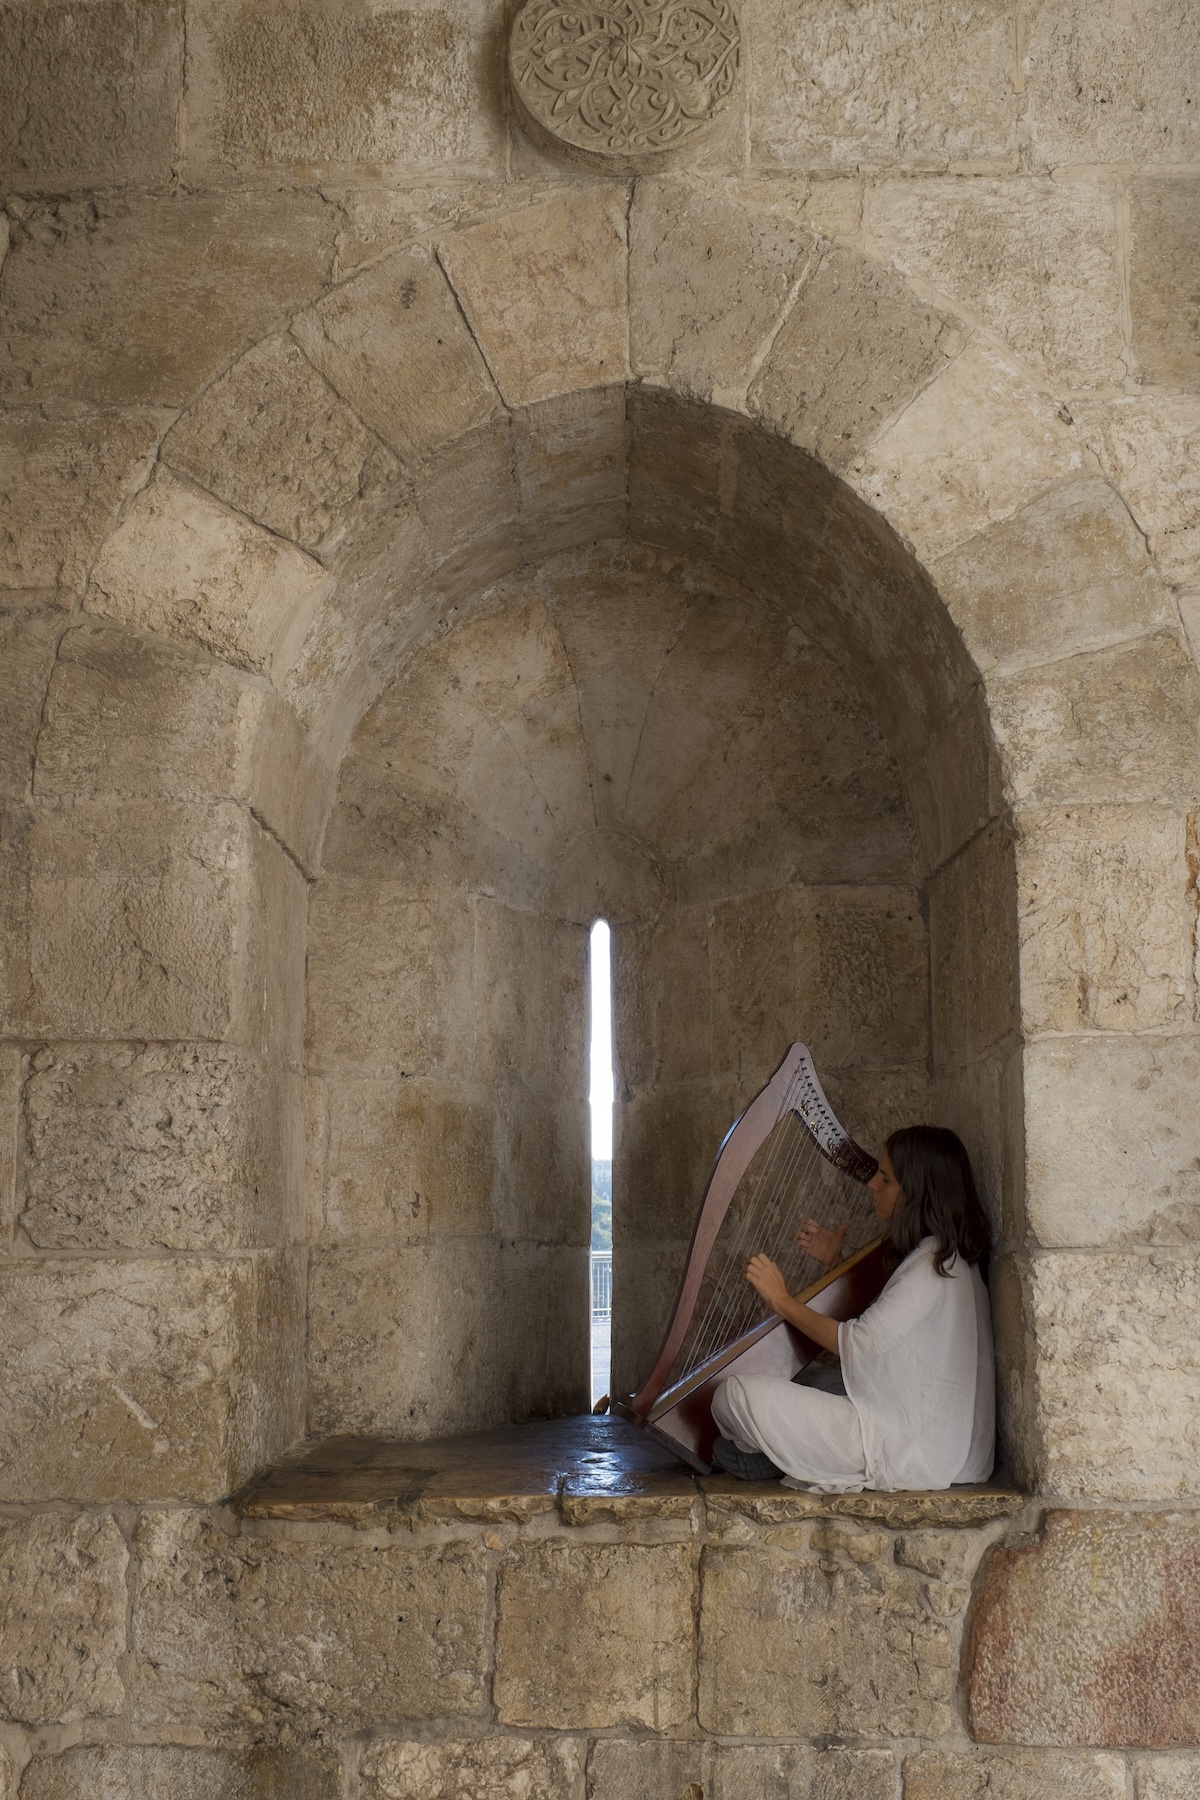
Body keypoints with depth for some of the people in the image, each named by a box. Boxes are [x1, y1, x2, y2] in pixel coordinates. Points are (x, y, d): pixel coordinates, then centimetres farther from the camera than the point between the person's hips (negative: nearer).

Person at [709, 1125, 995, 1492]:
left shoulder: (932, 1265, -17)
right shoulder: (942, 1254, 13)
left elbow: (858, 1342, -19)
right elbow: (876, 1321, 22)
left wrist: (782, 1301, -10)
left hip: (911, 1452, -11)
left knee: (736, 1394, -17)